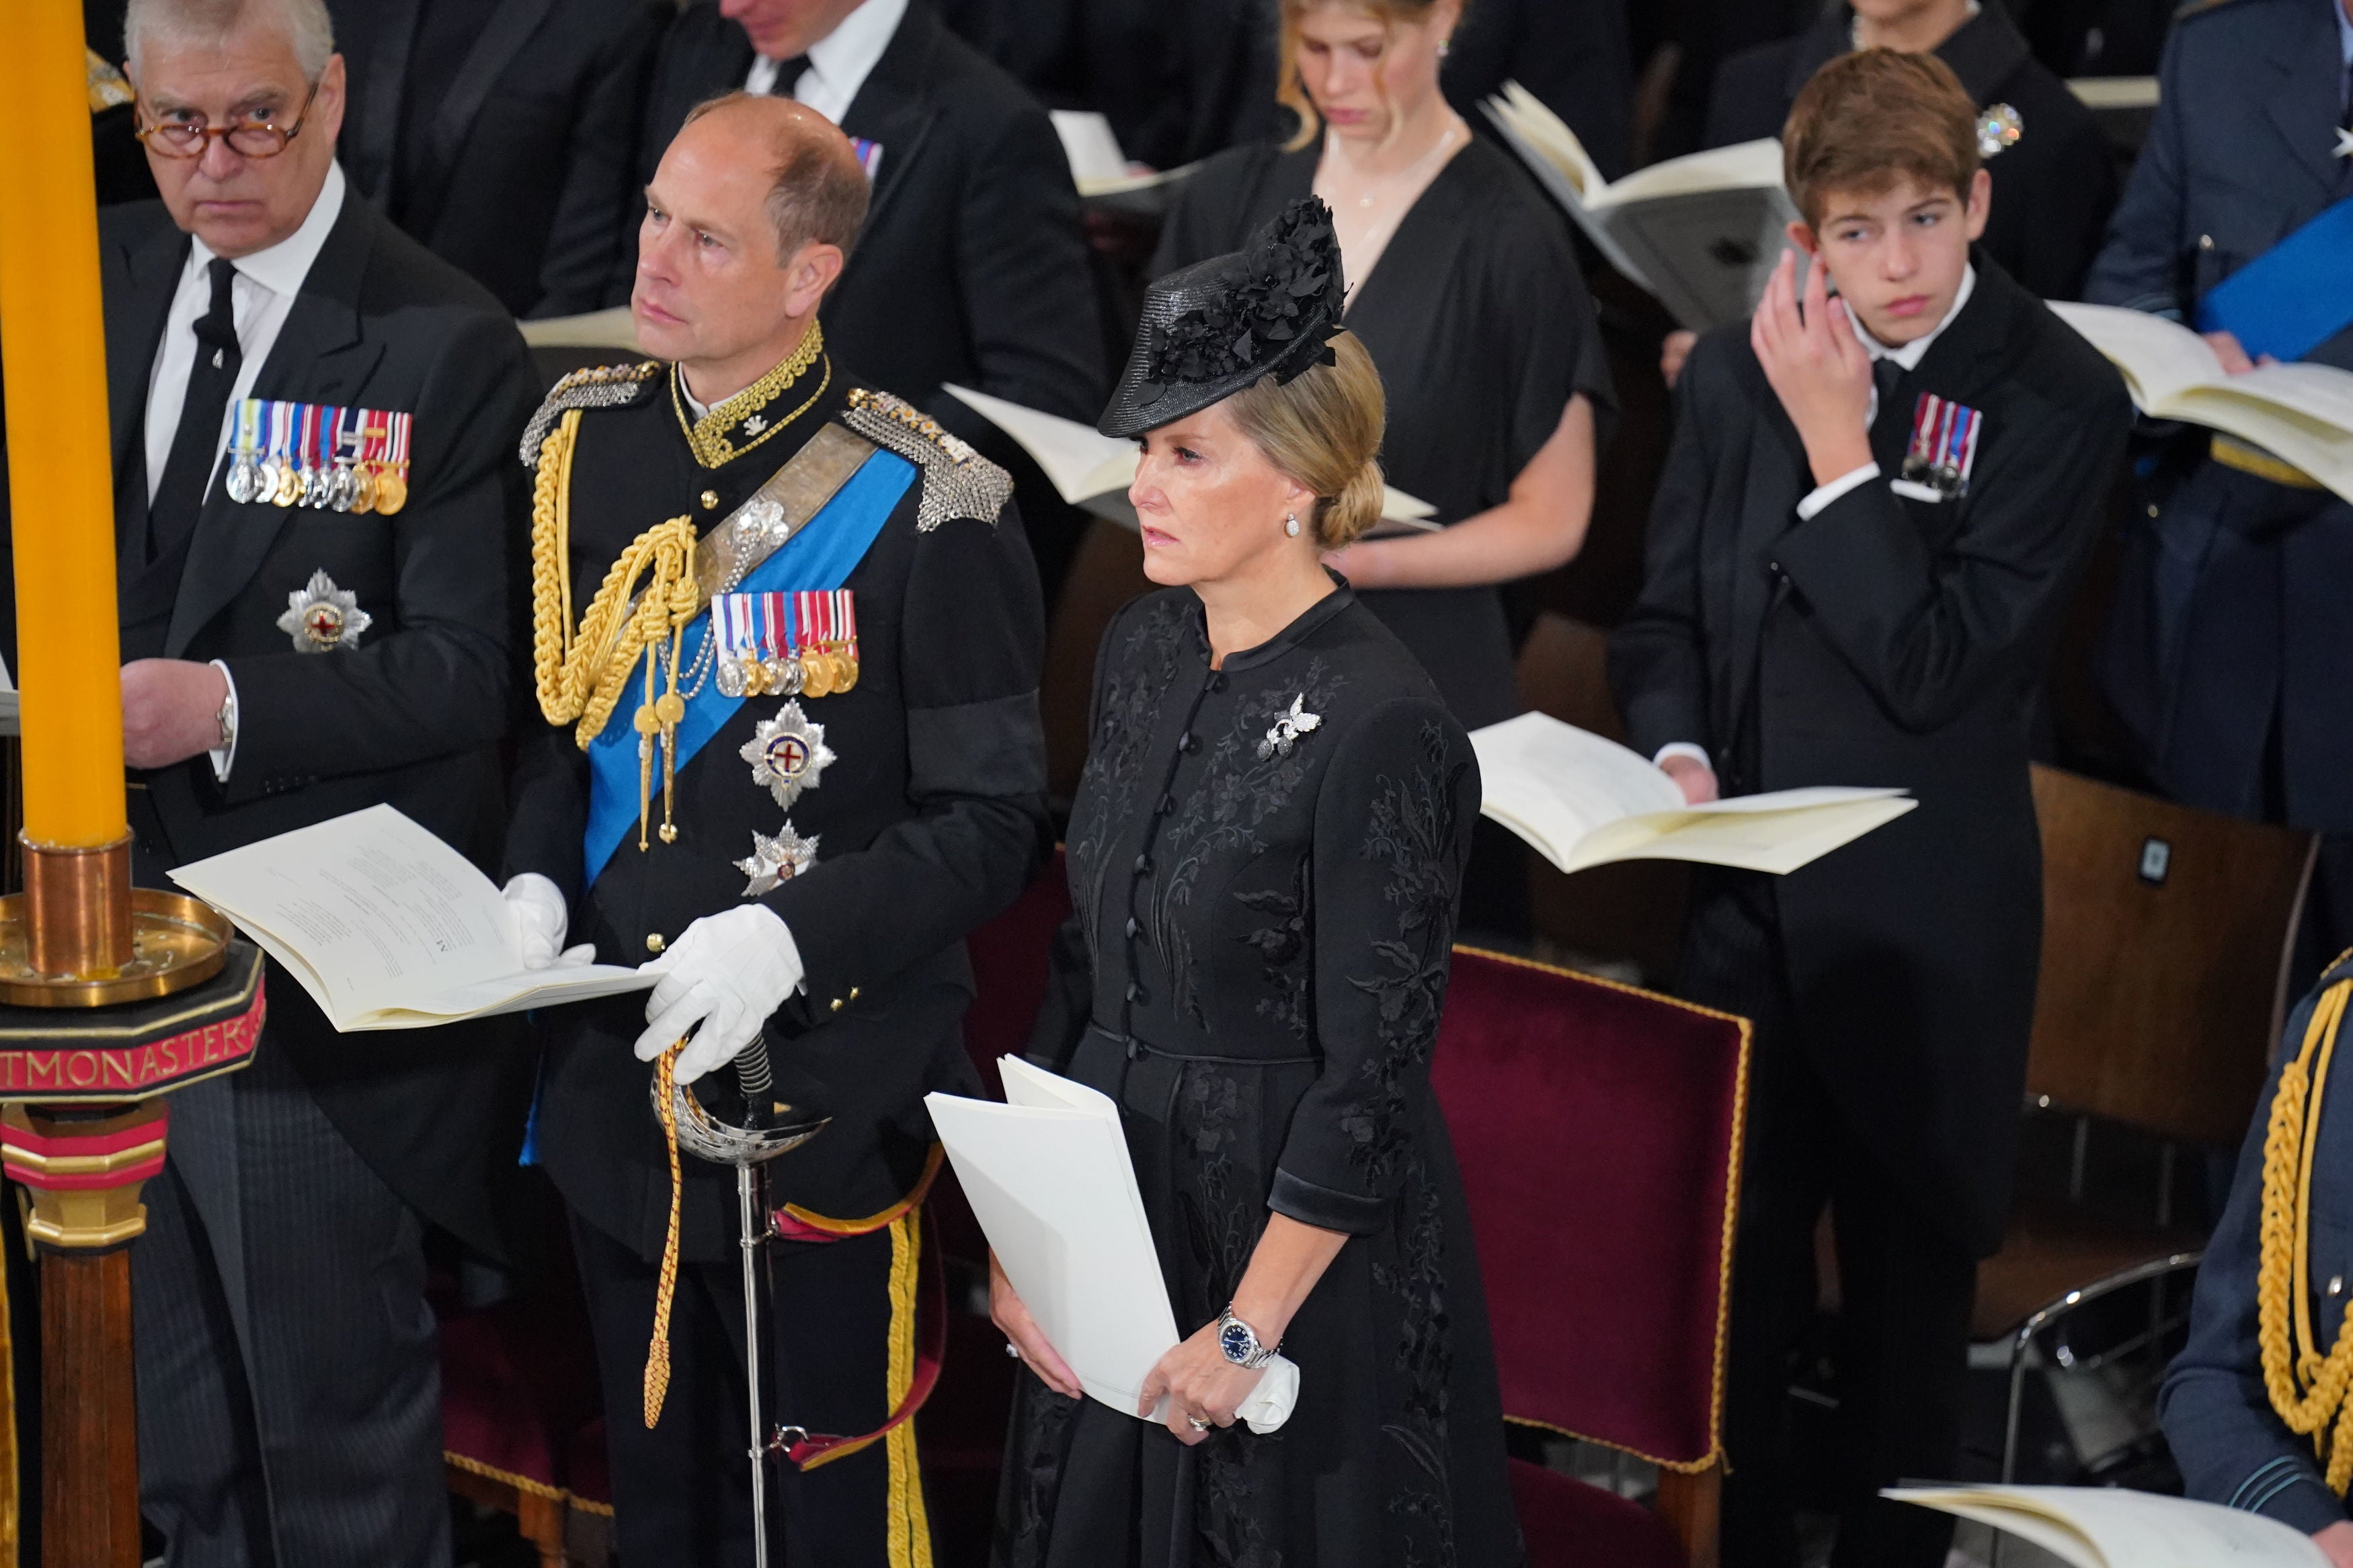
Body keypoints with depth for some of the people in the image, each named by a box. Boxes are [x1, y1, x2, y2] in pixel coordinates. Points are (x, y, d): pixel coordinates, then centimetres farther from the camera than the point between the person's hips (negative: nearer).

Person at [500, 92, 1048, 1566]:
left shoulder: (920, 505, -16)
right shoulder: (582, 439, 2)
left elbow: (992, 820, -14)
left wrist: (795, 934, -27)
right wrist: (537, 877, -4)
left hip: (823, 1099, -5)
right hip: (614, 1072, 5)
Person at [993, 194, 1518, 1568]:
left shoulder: (1381, 726, -21)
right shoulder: (1144, 650, 3)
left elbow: (1370, 1077, -20)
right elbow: (1084, 959, 9)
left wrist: (1251, 1329, -17)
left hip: (1301, 1236, -7)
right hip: (1116, 1196, 7)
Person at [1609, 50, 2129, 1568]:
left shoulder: (2059, 398, -11)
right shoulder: (1737, 372, 4)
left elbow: (1937, 666, -17)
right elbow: (1666, 614, 13)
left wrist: (1837, 448, -18)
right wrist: (1677, 753, -7)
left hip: (1925, 922, -4)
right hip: (1746, 900, 4)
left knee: (1909, 1279, 9)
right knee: (1730, 1265, 12)